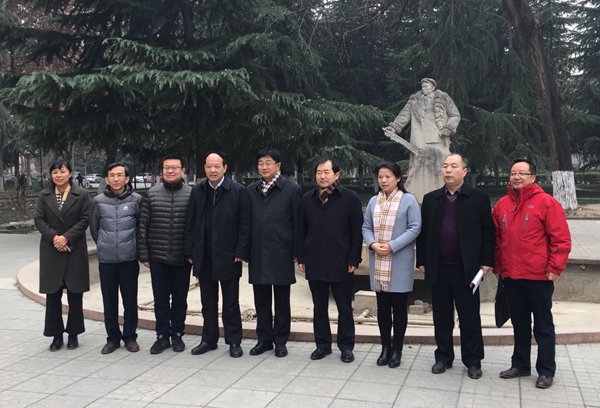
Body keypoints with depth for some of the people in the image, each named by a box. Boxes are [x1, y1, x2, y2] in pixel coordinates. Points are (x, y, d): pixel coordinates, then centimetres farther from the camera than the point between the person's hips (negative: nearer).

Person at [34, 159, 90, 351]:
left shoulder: (81, 194, 1)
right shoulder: (44, 195, 8)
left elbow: (84, 220, -6)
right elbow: (38, 220, 1)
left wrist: (66, 237, -16)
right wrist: (54, 237, -14)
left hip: (75, 250, -2)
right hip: (51, 251, 2)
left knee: (75, 294, 4)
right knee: (53, 294, 4)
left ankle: (73, 333, 15)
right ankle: (57, 334, 14)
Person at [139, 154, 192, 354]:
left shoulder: (192, 194, -3)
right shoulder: (151, 194, 1)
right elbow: (143, 226, 2)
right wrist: (143, 254, 0)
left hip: (182, 258, -1)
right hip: (158, 257, 1)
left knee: (180, 298, 10)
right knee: (160, 298, 9)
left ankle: (177, 334, 24)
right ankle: (162, 335, 21)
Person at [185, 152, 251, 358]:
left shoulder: (238, 191, -6)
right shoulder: (197, 191, 6)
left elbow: (244, 225, -6)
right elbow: (191, 224, 7)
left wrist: (240, 253, -11)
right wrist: (190, 252, 3)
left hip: (228, 256, -3)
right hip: (203, 256, 4)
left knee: (231, 302, 7)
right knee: (208, 302, 13)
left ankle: (234, 341, 18)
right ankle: (209, 339, 24)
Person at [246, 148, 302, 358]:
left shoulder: (292, 189, -3)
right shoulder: (251, 190, 8)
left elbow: (297, 223, -3)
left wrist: (296, 252, -5)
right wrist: (245, 250, 6)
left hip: (281, 255, -4)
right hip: (257, 254, 4)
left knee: (282, 301, 7)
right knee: (261, 300, 11)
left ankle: (280, 341, 18)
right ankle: (264, 339, 23)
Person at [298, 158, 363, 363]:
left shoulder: (351, 198, -4)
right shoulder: (307, 198, 7)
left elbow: (357, 232, -5)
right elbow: (302, 231, 9)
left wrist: (354, 260, -9)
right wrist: (301, 258, 4)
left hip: (341, 263, -3)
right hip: (314, 263, 3)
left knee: (344, 307, 8)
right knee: (319, 307, 12)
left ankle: (346, 346, 19)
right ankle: (322, 344, 23)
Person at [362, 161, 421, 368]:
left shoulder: (408, 200, -4)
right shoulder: (373, 201, 10)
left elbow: (415, 228, -10)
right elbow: (366, 227, 9)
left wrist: (392, 246, -18)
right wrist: (373, 244, -11)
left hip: (399, 263, -4)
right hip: (378, 263, 4)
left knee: (399, 307, 4)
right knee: (382, 307, 9)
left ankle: (397, 349, 15)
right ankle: (385, 347, 19)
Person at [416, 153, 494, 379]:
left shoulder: (479, 198, -1)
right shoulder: (430, 199, 8)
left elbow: (487, 232, -2)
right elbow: (423, 231, 8)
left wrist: (486, 262, -6)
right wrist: (422, 261, 4)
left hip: (466, 268, -3)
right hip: (438, 268, 3)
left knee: (470, 317, 6)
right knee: (441, 316, 11)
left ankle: (473, 360, 19)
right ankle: (443, 357, 23)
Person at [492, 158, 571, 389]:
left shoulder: (546, 202, -8)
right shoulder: (502, 205, 7)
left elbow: (561, 239, -10)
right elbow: (497, 239, 13)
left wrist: (555, 268, -13)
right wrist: (497, 266, 12)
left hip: (538, 276, -5)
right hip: (511, 276, 5)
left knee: (543, 325, 6)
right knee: (519, 323, 16)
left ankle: (546, 371, 17)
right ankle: (520, 364, 28)